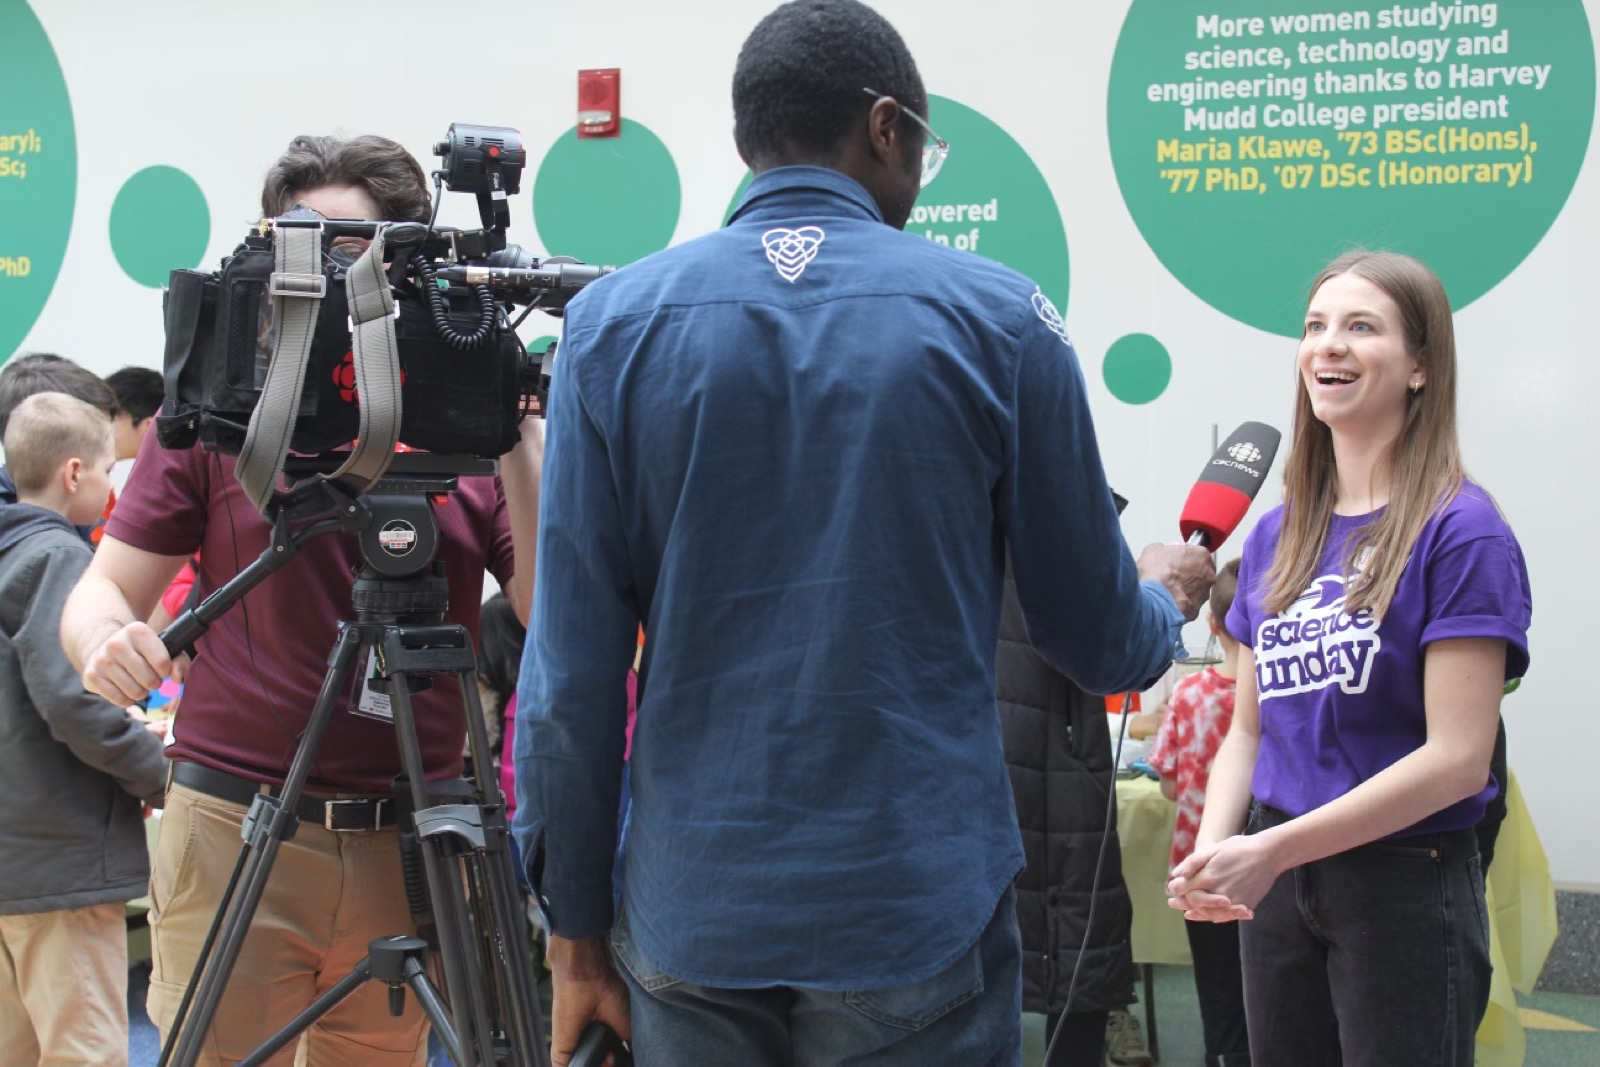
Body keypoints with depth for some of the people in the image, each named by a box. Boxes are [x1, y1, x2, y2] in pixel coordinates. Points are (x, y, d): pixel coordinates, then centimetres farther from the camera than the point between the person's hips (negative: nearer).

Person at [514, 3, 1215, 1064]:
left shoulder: (614, 321, -1)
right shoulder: (997, 317, -5)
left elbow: (571, 666, -3)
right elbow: (1100, 643, 2)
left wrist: (576, 929, 5)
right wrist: (1166, 594, 25)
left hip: (690, 924, 2)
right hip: (920, 918, -2)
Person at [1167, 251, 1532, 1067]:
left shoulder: (1460, 531, -11)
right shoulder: (1278, 534, 7)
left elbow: (1456, 756, -17)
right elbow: (1248, 728, 11)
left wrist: (1271, 849, -19)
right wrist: (1213, 846, -9)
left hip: (1406, 885, -6)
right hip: (1278, 887, 6)